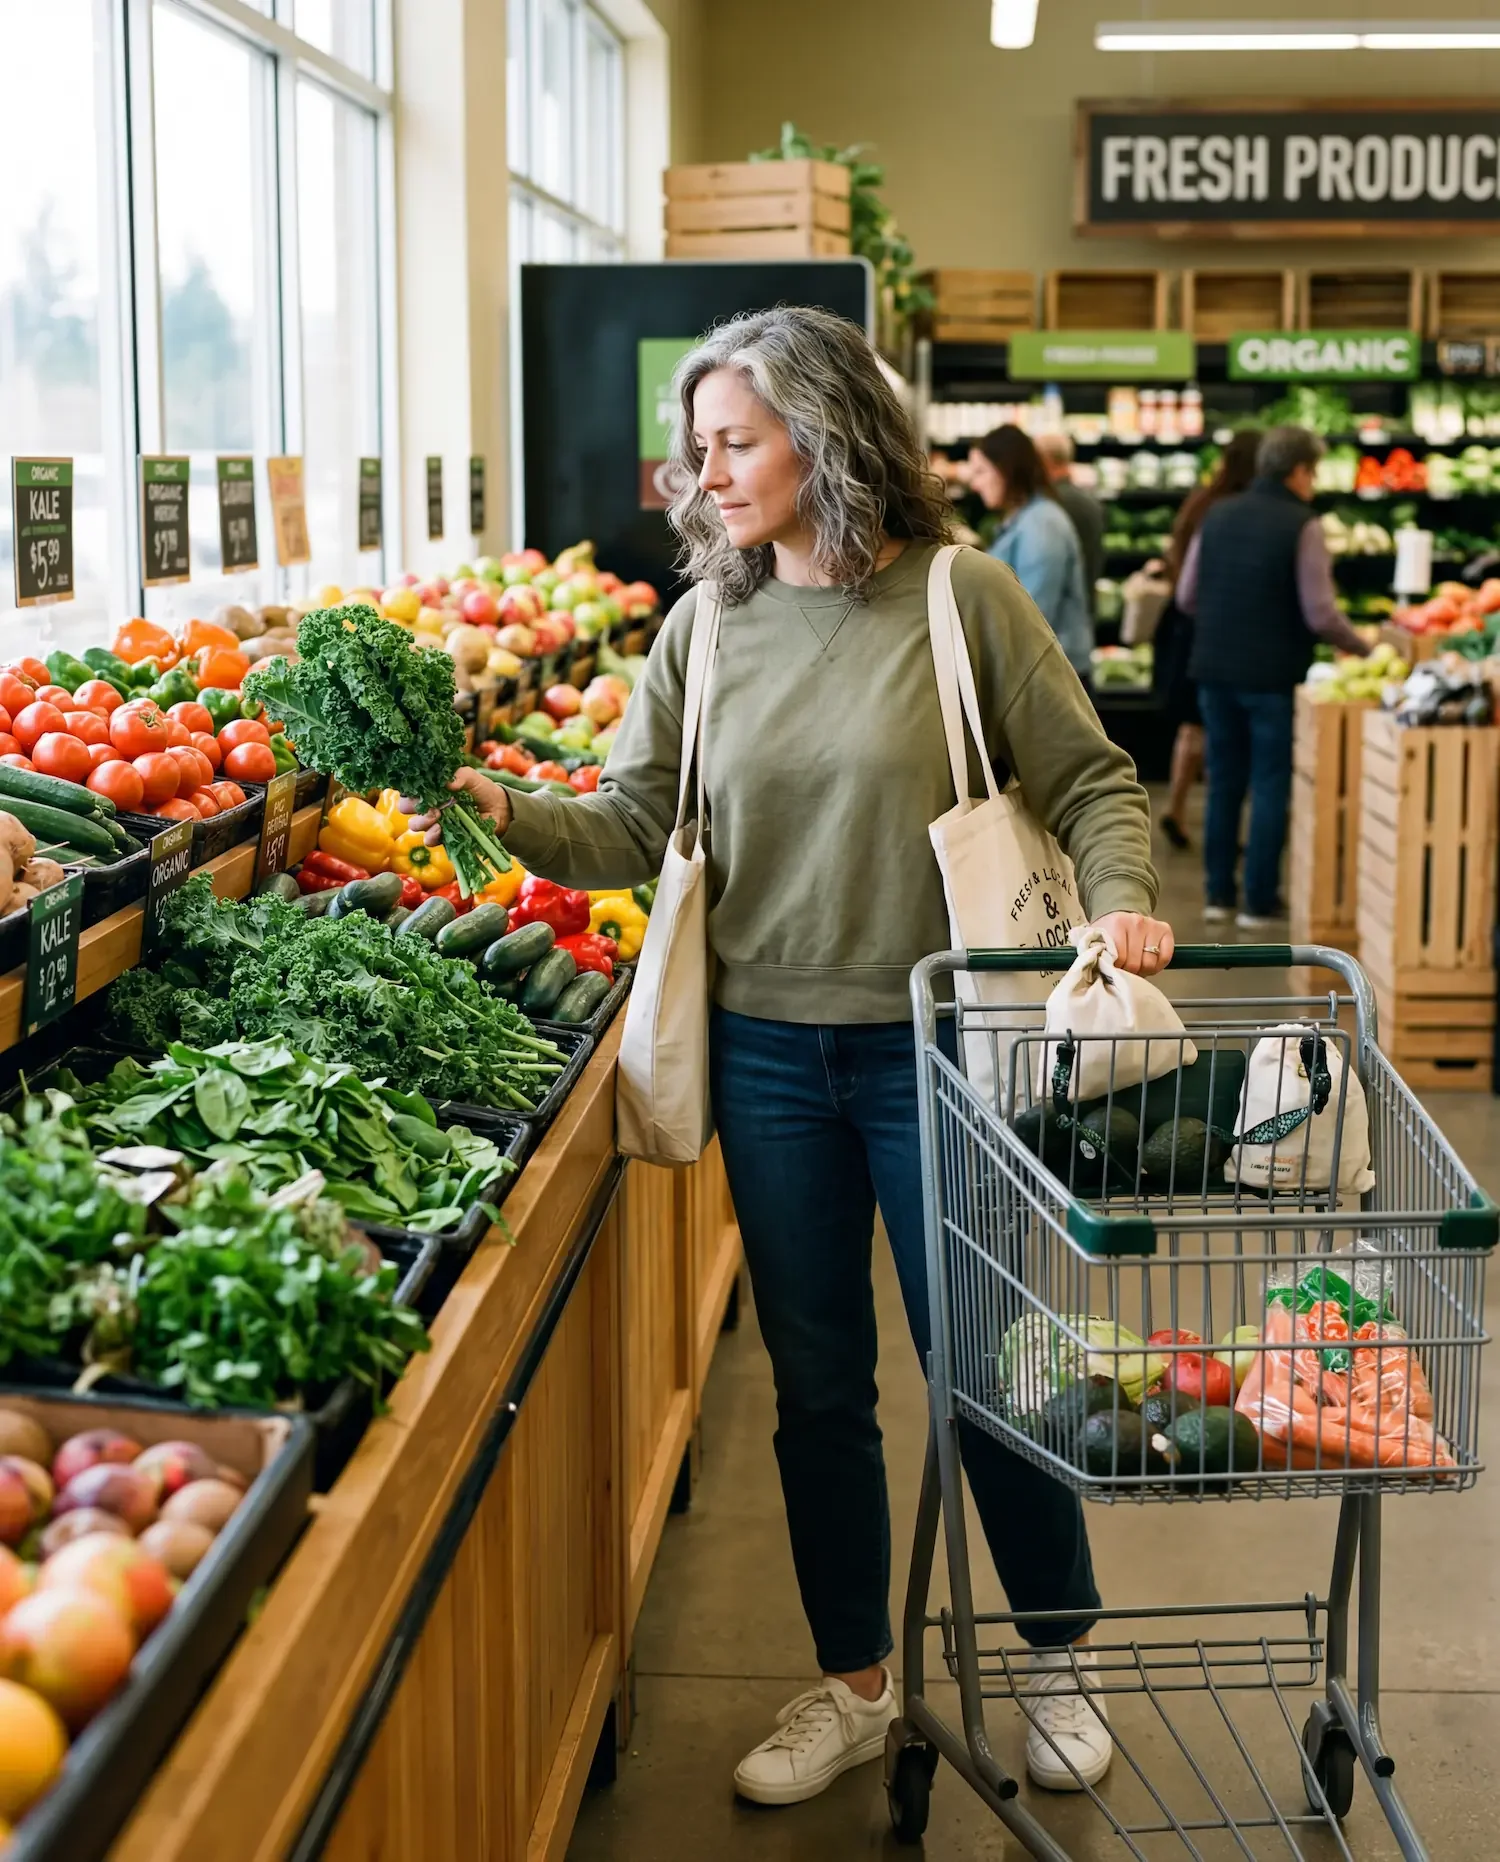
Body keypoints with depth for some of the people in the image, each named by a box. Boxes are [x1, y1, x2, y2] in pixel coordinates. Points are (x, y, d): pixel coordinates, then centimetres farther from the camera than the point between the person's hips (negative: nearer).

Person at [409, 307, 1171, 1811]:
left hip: (936, 1049, -3)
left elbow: (1090, 783, -1)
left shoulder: (964, 600, -7)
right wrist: (511, 817, -18)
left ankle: (1060, 1657, 32)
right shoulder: (702, 632, 2)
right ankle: (854, 1685, 31)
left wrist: (1119, 900, -19)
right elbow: (637, 828, -2)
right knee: (815, 1384, 13)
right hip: (767, 1054, 3)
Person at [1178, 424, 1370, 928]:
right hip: (1273, 674, -5)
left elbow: (1186, 597, 7)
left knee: (1223, 780, 14)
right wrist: (1364, 648, 1)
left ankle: (1218, 892, 19)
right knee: (1270, 785, 5)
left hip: (1215, 669, 5)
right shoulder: (1301, 525, -12)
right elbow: (1320, 615, -15)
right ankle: (1259, 901, 7)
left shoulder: (1219, 515, 3)